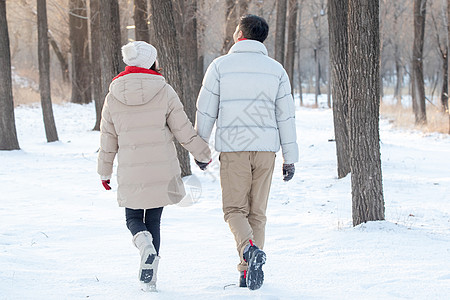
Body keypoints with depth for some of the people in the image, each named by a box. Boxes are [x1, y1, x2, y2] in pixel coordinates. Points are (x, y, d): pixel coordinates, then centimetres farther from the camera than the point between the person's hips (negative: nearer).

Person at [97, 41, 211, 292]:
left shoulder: (114, 97, 2)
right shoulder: (164, 92, -5)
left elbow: (108, 139, 8)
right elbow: (183, 130, -2)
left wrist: (105, 172, 19)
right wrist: (203, 154, 12)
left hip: (130, 172, 1)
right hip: (162, 170, -1)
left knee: (133, 217, 16)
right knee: (153, 219, 11)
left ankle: (145, 243, -18)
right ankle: (150, 277, 7)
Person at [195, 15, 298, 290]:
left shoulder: (220, 66, -2)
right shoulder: (276, 69, 5)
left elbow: (205, 111, 0)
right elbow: (286, 116, 4)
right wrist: (291, 158, 9)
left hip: (232, 147, -2)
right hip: (266, 148, 2)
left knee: (235, 209, 4)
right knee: (257, 211, 11)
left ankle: (250, 249, -24)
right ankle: (248, 273, 9)